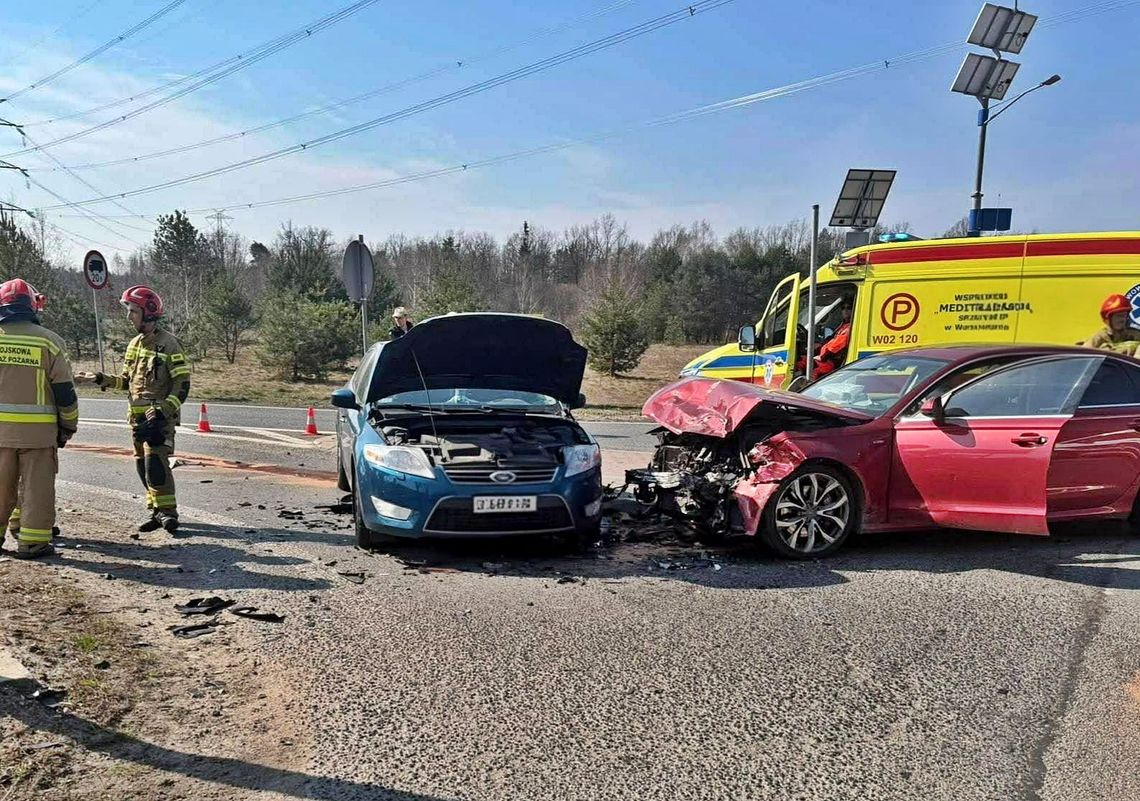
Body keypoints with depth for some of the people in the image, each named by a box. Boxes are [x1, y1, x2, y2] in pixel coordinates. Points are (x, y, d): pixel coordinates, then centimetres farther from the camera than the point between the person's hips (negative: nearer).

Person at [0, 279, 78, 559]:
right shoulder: (48, 341, -5)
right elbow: (64, 391, -3)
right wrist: (68, 427, 8)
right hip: (38, 429, -2)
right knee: (35, 485, 4)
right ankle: (32, 541, 6)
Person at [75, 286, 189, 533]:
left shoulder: (167, 343, -10)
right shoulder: (135, 344, 14)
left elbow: (182, 384, -13)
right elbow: (127, 381, 20)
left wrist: (164, 410, -21)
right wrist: (100, 379, 5)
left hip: (160, 416, -8)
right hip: (138, 416, 8)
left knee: (155, 462, -15)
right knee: (143, 464, 10)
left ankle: (167, 510, -7)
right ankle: (155, 509, 18)